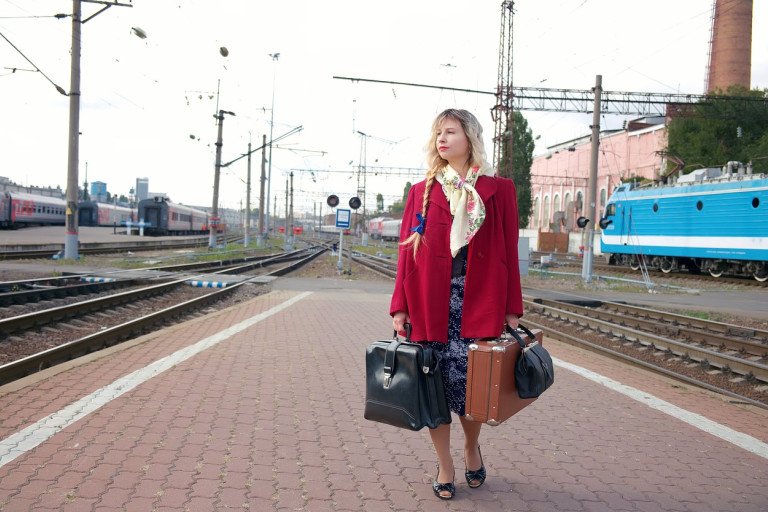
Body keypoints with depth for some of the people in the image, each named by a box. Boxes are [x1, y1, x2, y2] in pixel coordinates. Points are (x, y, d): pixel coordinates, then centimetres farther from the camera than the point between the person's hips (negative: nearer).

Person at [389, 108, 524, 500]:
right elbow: (407, 251, 7)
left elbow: (508, 253, 5)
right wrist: (400, 306, 1)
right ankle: (445, 466, 21)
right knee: (435, 384, 3)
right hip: (431, 301, 1)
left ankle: (472, 448, 32)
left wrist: (511, 309, 1)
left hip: (478, 302, -1)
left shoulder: (498, 191, 7)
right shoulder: (422, 191, 10)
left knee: (471, 384, 0)